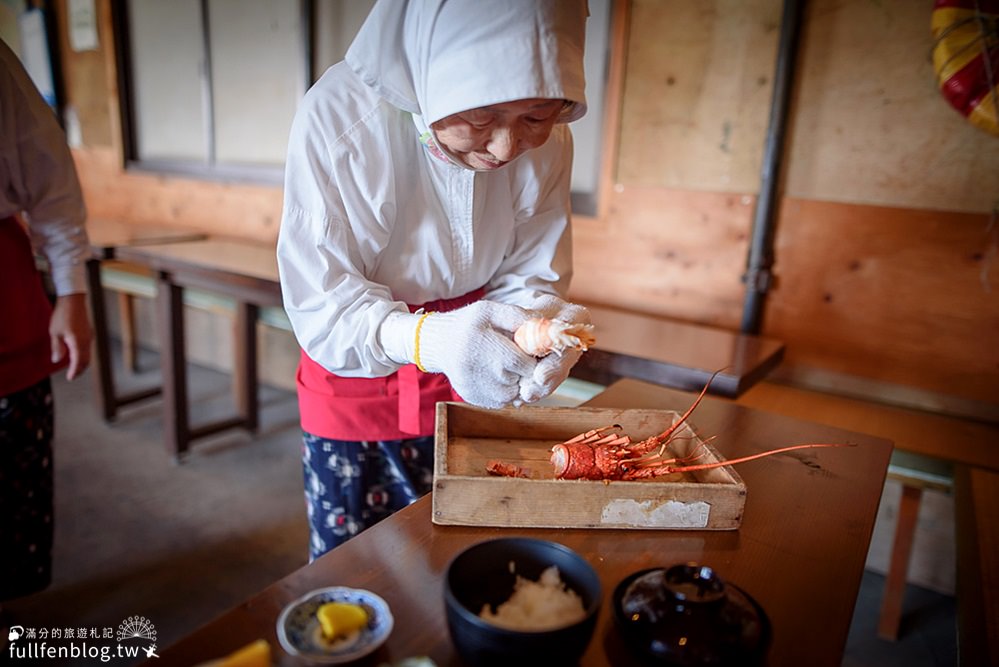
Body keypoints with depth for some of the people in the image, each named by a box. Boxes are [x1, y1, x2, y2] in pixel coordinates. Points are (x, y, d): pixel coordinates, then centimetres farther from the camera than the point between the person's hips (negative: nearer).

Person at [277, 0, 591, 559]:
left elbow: (532, 279, -8)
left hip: (464, 387, 3)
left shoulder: (547, 143, -15)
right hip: (353, 378, -2)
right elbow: (319, 307, -26)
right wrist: (428, 340, -44)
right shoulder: (338, 114, -26)